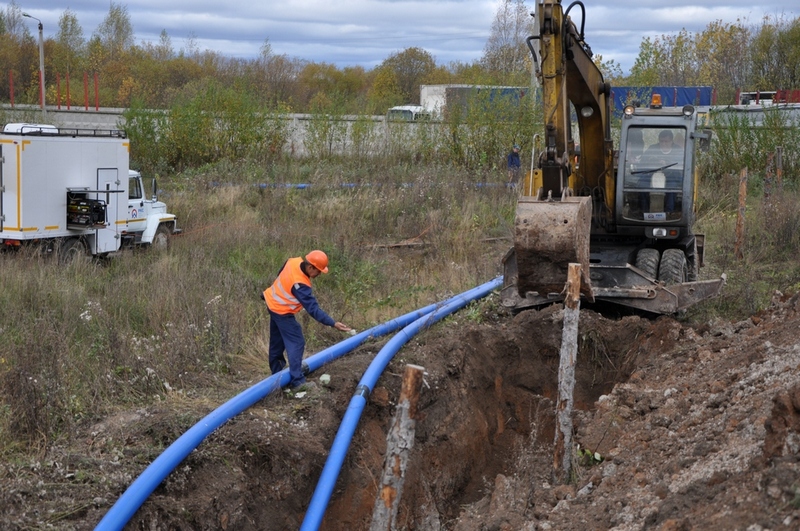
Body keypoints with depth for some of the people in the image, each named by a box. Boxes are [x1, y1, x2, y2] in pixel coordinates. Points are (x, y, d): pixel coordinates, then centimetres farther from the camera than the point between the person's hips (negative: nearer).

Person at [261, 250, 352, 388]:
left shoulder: (294, 261, -13)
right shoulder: (300, 284, -36)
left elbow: (281, 274, 8)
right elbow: (313, 309, -36)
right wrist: (333, 324, -38)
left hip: (273, 302, 9)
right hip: (282, 312, -9)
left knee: (277, 341, 21)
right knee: (296, 343, -8)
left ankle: (276, 372, 34)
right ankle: (297, 380, -10)